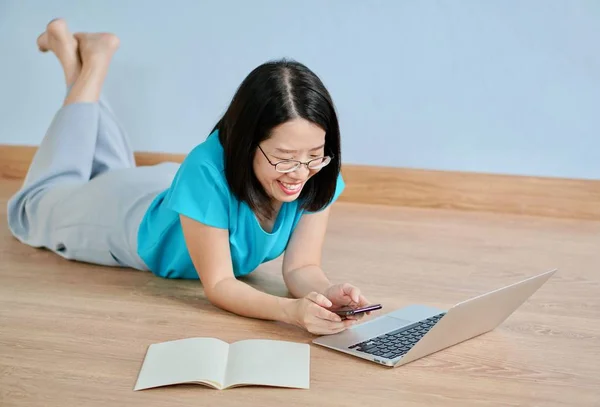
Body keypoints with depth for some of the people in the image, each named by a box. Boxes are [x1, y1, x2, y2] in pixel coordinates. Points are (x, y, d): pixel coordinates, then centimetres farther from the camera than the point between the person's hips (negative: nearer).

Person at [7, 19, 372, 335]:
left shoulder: (320, 174, -34)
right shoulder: (208, 171, -47)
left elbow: (301, 267, -29)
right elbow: (218, 284, -41)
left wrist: (324, 291, -52)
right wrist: (290, 310, -58)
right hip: (133, 215, -4)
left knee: (117, 174, 38)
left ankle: (95, 56, 42)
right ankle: (90, 66, 30)